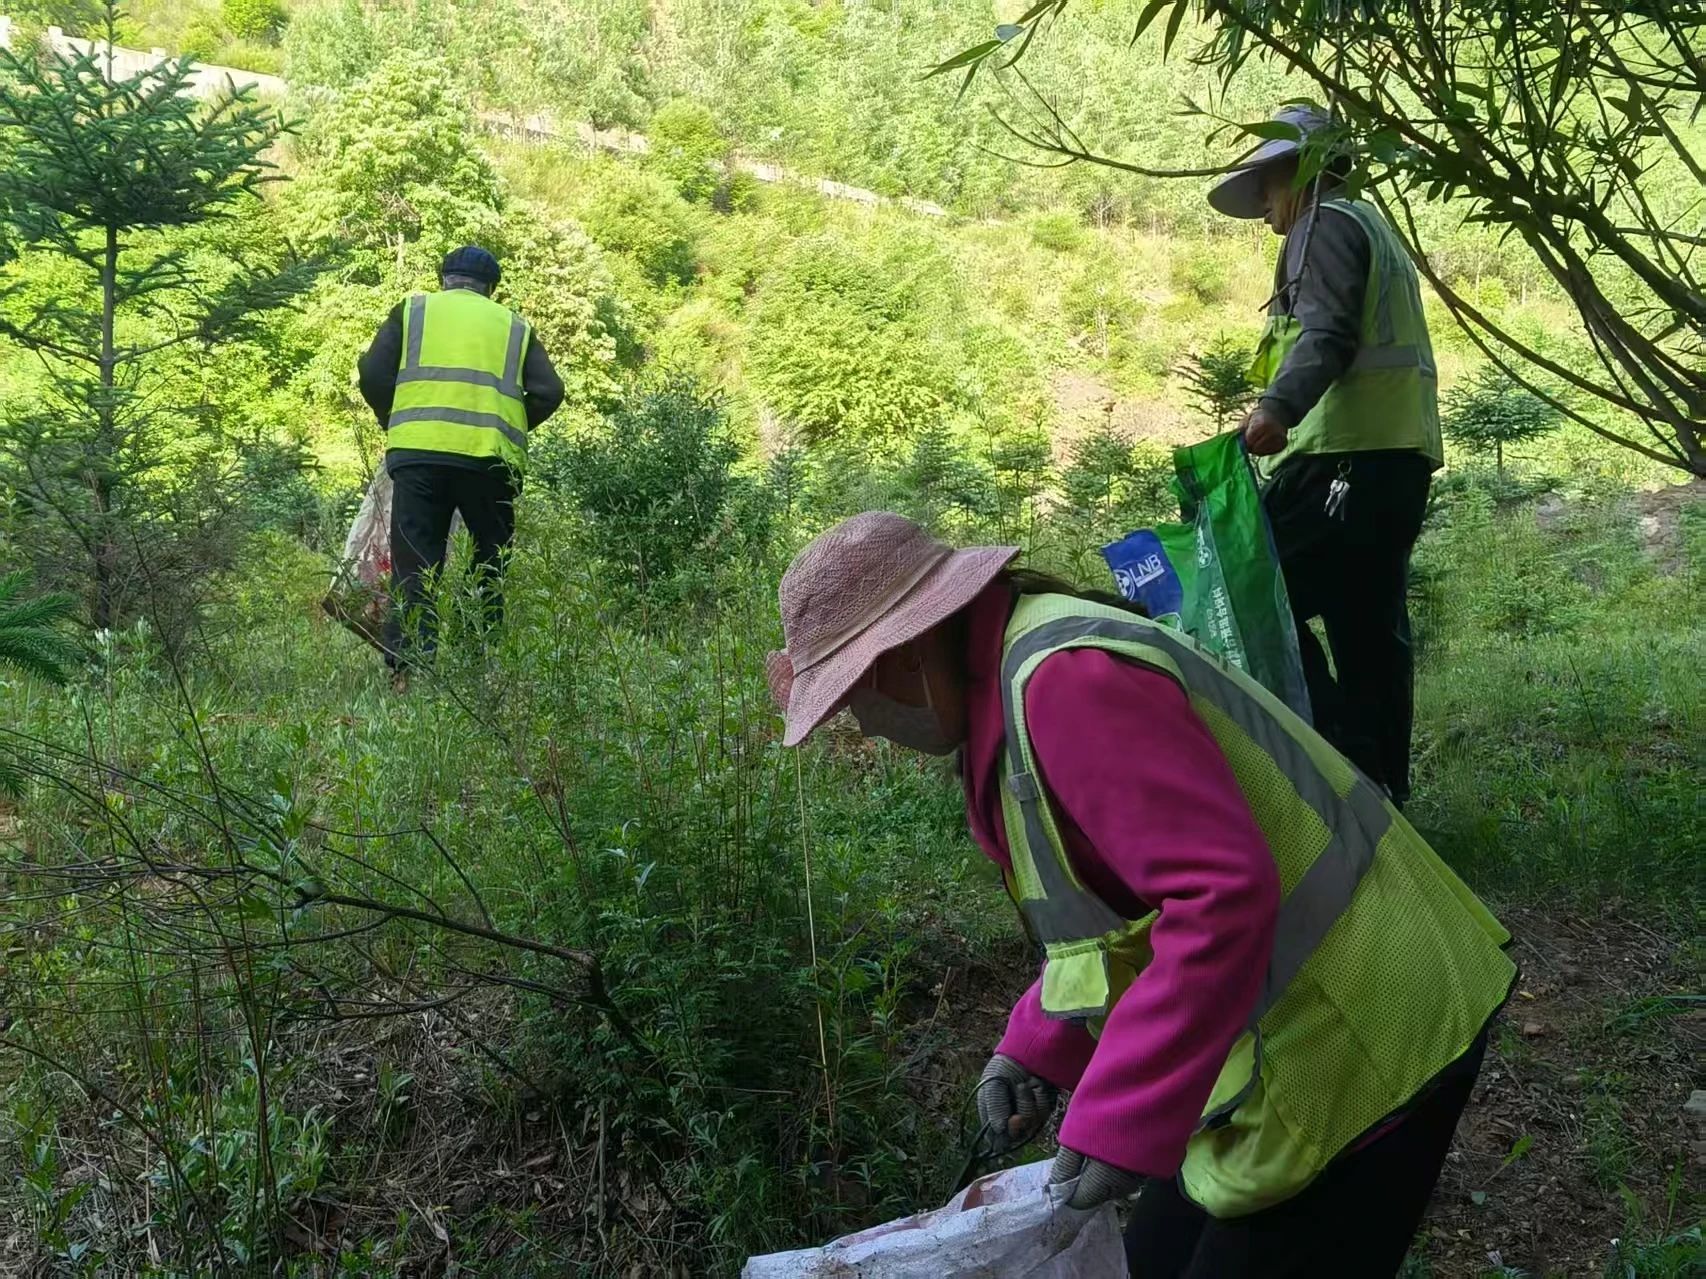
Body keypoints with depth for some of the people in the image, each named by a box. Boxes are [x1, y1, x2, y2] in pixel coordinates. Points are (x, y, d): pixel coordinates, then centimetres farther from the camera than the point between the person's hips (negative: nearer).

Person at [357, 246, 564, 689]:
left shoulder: (413, 309, 17)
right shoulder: (515, 325, 20)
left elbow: (373, 374, 7)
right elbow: (548, 393, 8)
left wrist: (393, 420, 24)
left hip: (419, 452, -1)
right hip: (492, 458, 1)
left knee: (415, 565, 0)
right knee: (492, 566, 11)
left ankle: (407, 666, -11)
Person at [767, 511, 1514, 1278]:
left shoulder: (1065, 679, -25)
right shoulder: (1011, 671, 7)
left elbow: (1222, 894, -31)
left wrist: (1117, 1125, -28)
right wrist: (1036, 1048, 7)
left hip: (1349, 1049, -10)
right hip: (1296, 1030, 10)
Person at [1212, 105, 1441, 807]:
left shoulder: (1325, 224, 0)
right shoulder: (1374, 228, 30)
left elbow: (1327, 334, -18)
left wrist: (1276, 408, -33)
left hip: (1346, 454, -10)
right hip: (1397, 456, 10)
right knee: (1369, 630, 9)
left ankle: (1343, 760, -17)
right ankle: (1380, 787, 12)